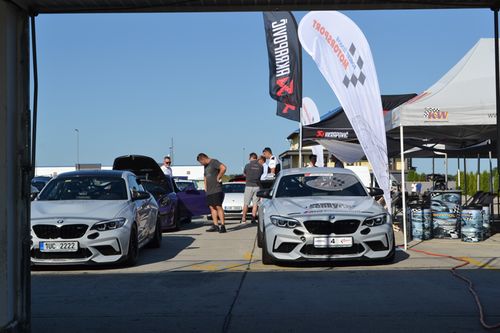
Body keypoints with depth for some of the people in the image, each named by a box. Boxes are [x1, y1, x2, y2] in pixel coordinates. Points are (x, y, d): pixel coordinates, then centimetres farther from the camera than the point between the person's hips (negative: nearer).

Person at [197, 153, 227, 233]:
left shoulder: (214, 162, -8)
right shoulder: (206, 166, 21)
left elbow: (223, 168, -25)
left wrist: (218, 177, -16)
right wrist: (205, 186, 23)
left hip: (217, 190, -9)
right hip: (209, 191, 9)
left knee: (218, 207, -11)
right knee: (212, 207, 6)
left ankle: (223, 226, -13)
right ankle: (215, 226, 8)